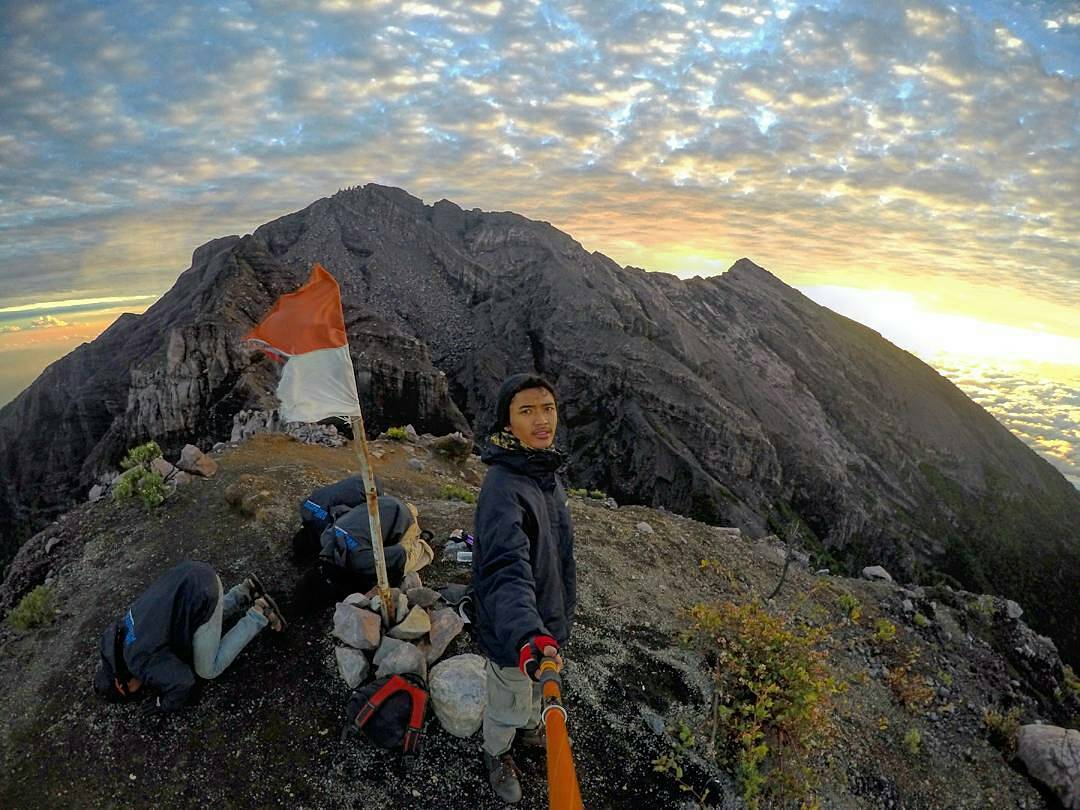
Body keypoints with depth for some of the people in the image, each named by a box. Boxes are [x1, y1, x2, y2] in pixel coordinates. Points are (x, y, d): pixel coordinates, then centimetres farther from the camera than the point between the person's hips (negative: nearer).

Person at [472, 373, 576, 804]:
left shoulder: (547, 473, -5)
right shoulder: (502, 488, -34)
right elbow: (506, 570, -46)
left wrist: (556, 620, 17)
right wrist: (528, 636, -60)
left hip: (544, 622, 8)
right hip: (513, 633, -8)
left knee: (538, 686, 33)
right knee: (507, 703, 22)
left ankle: (529, 728, 64)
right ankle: (497, 754, 53)